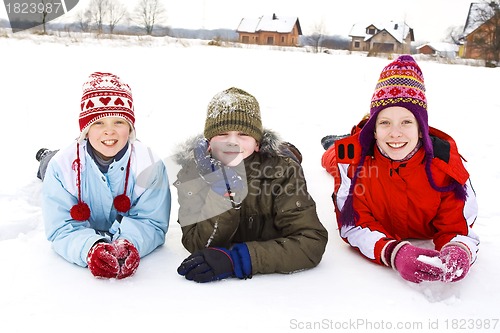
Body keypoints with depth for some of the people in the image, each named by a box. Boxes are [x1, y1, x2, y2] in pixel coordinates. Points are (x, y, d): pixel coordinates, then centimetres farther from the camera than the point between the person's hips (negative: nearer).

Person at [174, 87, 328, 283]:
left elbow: (312, 243, -27)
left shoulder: (282, 168, -20)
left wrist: (238, 258, -38)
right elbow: (198, 247, -20)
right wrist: (223, 192, -35)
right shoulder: (193, 170, -15)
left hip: (275, 281, -1)